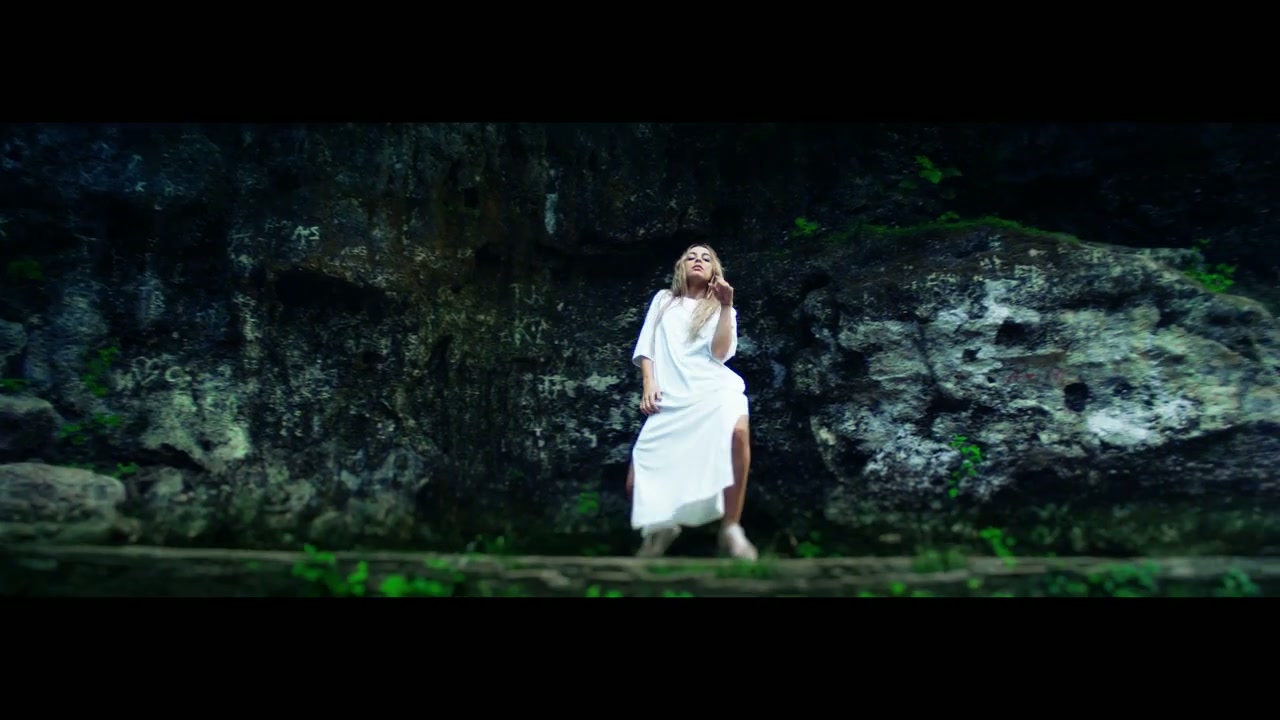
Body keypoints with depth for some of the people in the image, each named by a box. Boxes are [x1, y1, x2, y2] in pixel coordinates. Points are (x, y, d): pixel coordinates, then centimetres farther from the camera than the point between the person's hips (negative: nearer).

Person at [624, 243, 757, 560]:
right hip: (670, 398, 2)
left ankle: (731, 528, -26)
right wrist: (648, 384, 1)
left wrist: (726, 306, -4)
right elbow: (645, 347, 17)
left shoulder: (720, 310, 20)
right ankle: (664, 524, 21)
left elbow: (720, 353, 3)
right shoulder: (663, 299, 24)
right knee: (637, 485, -12)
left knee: (738, 429, -39)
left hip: (713, 386, -1)